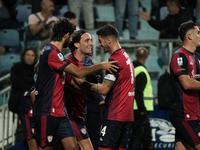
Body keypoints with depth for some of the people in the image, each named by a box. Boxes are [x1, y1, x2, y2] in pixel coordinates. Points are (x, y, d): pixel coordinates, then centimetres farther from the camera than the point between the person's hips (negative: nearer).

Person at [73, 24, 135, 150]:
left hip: (114, 115, -9)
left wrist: (82, 83, -6)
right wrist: (106, 101, 21)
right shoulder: (126, 57, 16)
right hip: (127, 114, 9)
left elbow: (104, 89, -15)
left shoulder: (114, 60, -14)